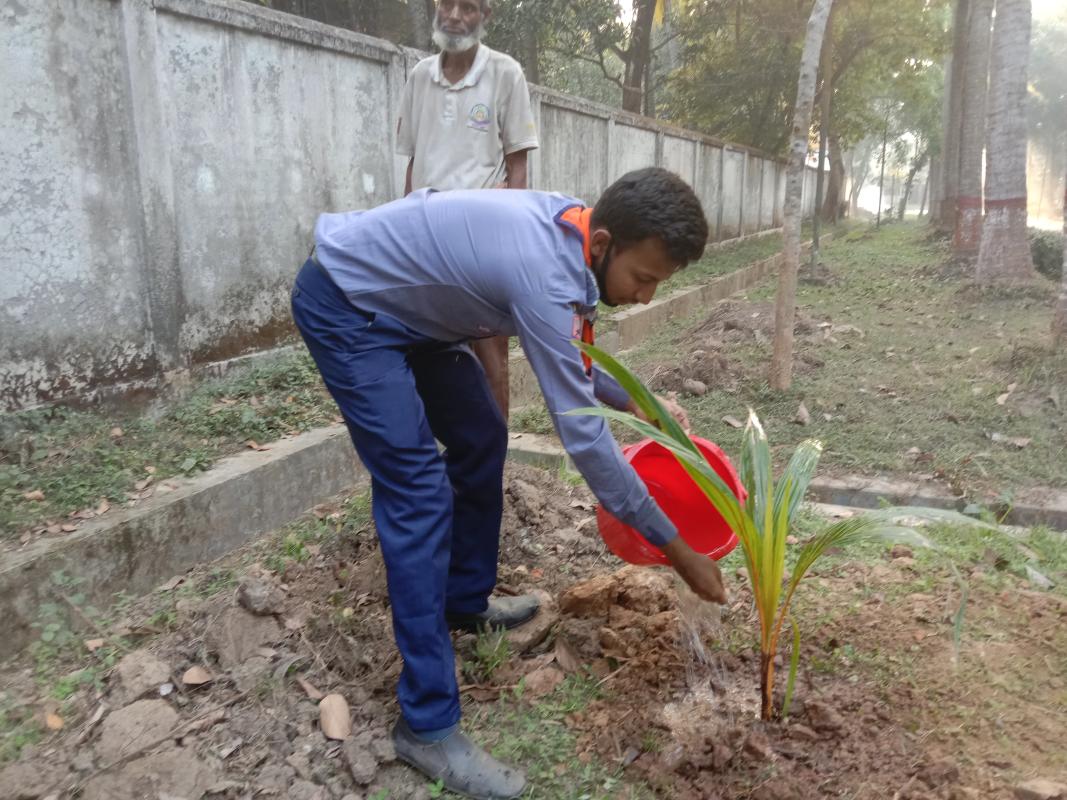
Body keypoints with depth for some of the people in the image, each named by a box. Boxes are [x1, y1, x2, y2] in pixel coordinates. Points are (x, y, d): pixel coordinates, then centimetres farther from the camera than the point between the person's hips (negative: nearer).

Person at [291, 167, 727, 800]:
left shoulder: (571, 229, -5)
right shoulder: (546, 276, -33)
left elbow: (571, 350, 14)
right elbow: (584, 438, -29)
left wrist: (638, 403, 7)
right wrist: (678, 551, -21)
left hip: (404, 304, 10)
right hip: (345, 305, -10)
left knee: (481, 438, 14)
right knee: (419, 491, -17)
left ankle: (466, 600, 32)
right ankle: (428, 723, -9)